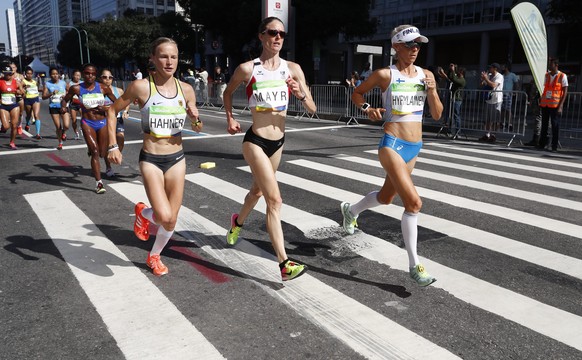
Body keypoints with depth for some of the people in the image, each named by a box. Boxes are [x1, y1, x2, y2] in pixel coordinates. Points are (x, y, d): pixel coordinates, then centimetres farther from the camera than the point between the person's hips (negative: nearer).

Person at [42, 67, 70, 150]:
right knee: (58, 127, 4)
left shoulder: (63, 83, 1)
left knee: (66, 125, -15)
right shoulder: (47, 84, 0)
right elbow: (43, 97, -3)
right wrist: (51, 93, -20)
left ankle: (64, 133, 23)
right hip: (53, 107, 0)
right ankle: (60, 143, 25)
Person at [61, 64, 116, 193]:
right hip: (87, 123, -1)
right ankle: (99, 182, -6)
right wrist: (63, 107, -10)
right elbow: (65, 100, 12)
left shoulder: (103, 88, -2)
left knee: (103, 153, 10)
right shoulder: (77, 89, -2)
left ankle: (108, 166, 49)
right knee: (95, 152, -11)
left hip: (102, 123, 1)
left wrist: (106, 108, -11)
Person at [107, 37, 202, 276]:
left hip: (177, 158, 4)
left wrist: (195, 118, -13)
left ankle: (154, 256, 37)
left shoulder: (186, 89, 0)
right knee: (164, 217, -17)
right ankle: (143, 213, 20)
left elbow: (197, 129, 10)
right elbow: (113, 110, 2)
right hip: (151, 160, -3)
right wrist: (113, 145, -4)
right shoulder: (141, 86, -10)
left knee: (171, 221, 9)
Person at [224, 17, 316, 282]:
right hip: (255, 141, -5)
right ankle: (284, 264, -10)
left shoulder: (293, 69, -1)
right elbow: (228, 92, 12)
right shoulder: (247, 69, -8)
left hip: (279, 141, 5)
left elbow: (312, 110, -3)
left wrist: (301, 94, -21)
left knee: (258, 191, 25)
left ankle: (238, 222, 56)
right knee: (274, 200, -13)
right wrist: (230, 118, 1)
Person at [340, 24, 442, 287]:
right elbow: (356, 93, 8)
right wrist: (367, 108, -11)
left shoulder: (426, 75, 7)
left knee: (386, 197, 22)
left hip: (414, 147, 7)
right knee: (413, 202, -17)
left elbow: (437, 115, 9)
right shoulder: (385, 75, -6)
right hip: (392, 144, -6)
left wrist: (432, 91, -8)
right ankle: (414, 266, -5)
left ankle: (351, 211, 52)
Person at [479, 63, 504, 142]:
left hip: (496, 101, -7)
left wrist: (485, 78, -17)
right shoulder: (489, 75, 12)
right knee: (487, 119, 9)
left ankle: (493, 135, 2)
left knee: (495, 120, -3)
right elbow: (482, 84, 17)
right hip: (489, 100, 7)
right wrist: (482, 78, -1)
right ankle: (487, 135, 15)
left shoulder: (499, 76, -9)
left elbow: (493, 85, -24)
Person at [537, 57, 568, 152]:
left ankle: (554, 146, 4)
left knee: (555, 125, -2)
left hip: (555, 105, -5)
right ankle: (542, 144, 16)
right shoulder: (547, 75, 12)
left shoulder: (562, 76, -3)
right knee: (544, 125, 8)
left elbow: (565, 92, -5)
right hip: (545, 104, 5)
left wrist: (560, 106, -13)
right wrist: (541, 101, 10)